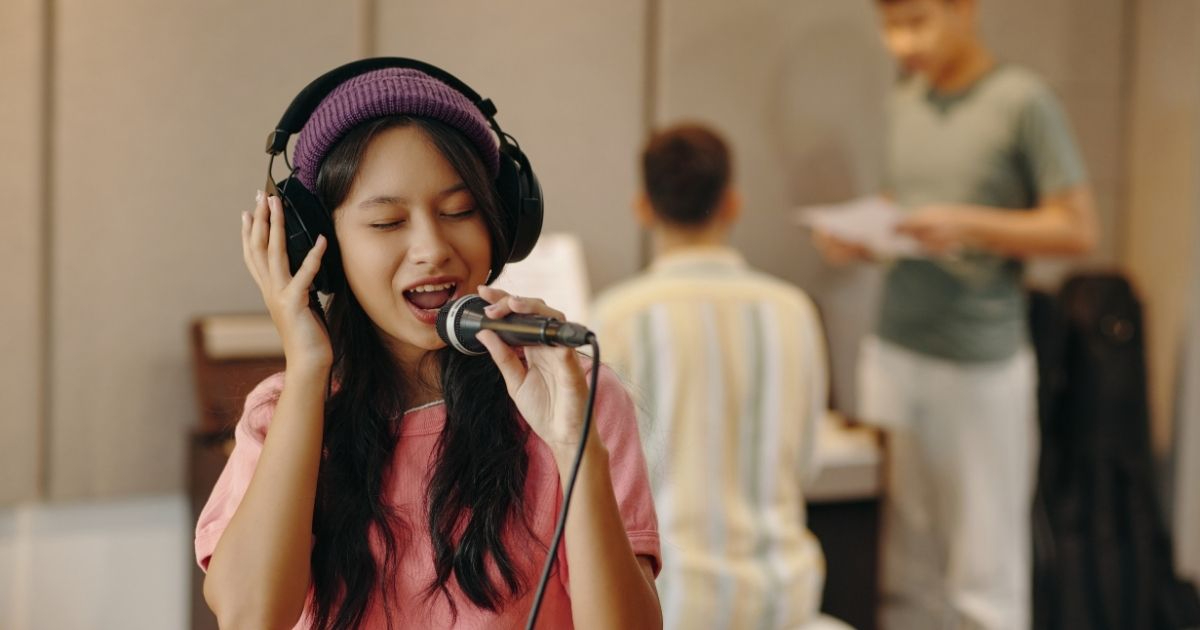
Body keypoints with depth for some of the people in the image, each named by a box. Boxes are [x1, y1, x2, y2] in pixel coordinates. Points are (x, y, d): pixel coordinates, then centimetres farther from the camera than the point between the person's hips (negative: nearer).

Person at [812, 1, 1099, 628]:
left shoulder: (1022, 101, -5)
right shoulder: (905, 100, 12)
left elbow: (1078, 229, -5)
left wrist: (970, 226, -16)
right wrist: (858, 238, -1)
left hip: (981, 364, -5)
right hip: (894, 353, 5)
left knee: (984, 575, 0)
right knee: (903, 572, 7)